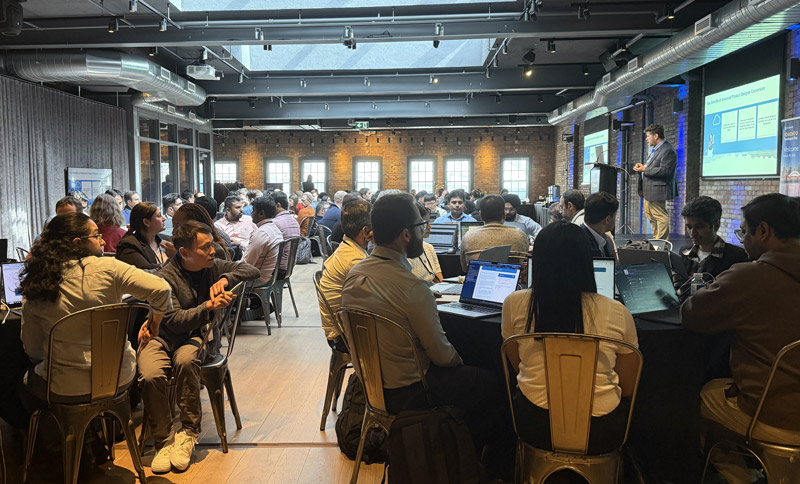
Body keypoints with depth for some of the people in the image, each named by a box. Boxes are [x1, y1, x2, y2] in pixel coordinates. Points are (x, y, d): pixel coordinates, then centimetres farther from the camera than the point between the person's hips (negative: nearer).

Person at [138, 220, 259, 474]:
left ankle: (188, 433, -18)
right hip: (163, 336, -1)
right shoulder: (167, 277, -13)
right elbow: (175, 322, -20)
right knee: (150, 375, -32)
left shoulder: (212, 266, 1)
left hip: (198, 334, 2)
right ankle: (164, 442, -13)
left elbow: (251, 270, 2)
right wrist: (209, 306, -33)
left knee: (185, 359, -34)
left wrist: (225, 279, -16)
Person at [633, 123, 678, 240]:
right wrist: (643, 166, 9)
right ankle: (656, 239, 25)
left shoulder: (668, 150, -15)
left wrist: (645, 169, -20)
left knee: (660, 217, -6)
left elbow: (664, 170, -23)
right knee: (650, 216, 17)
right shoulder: (655, 149, 19)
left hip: (657, 190, -11)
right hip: (649, 191, 11)